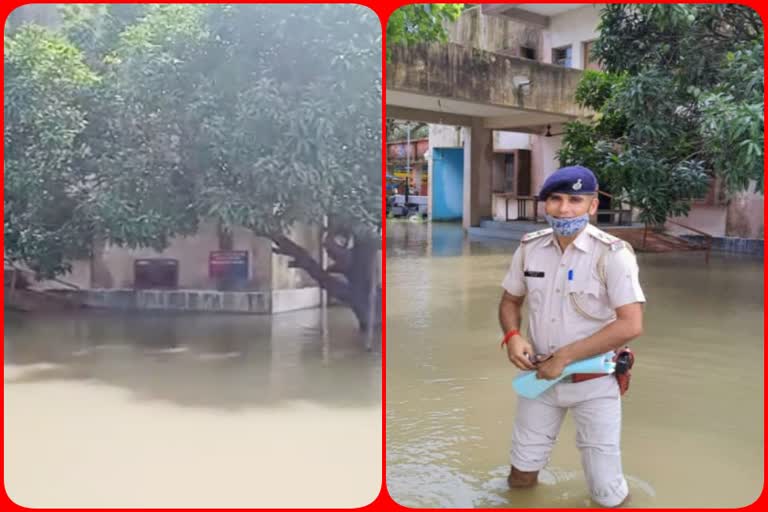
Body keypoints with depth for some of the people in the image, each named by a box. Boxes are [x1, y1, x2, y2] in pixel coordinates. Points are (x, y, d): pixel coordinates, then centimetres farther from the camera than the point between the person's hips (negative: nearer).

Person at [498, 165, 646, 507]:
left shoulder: (612, 254, -16)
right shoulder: (530, 248, -2)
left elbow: (631, 325, -22)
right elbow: (510, 301, 11)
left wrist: (564, 357, -21)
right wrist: (512, 336, -11)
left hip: (594, 382, -3)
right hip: (539, 376, 4)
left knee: (606, 493, 5)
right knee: (521, 475, 14)